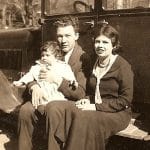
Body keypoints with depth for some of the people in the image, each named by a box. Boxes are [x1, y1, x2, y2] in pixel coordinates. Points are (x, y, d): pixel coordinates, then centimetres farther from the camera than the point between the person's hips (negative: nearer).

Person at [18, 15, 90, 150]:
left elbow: (81, 93, -16)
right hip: (47, 98, 5)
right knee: (25, 109, -20)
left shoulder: (83, 58, -11)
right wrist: (34, 86, -16)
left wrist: (56, 79, -22)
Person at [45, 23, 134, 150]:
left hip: (116, 113, -6)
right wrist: (87, 99, 0)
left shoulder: (123, 66, -8)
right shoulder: (93, 63, 13)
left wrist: (96, 107, -17)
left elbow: (125, 100, -11)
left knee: (83, 118, -37)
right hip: (94, 108, 6)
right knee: (54, 108, -17)